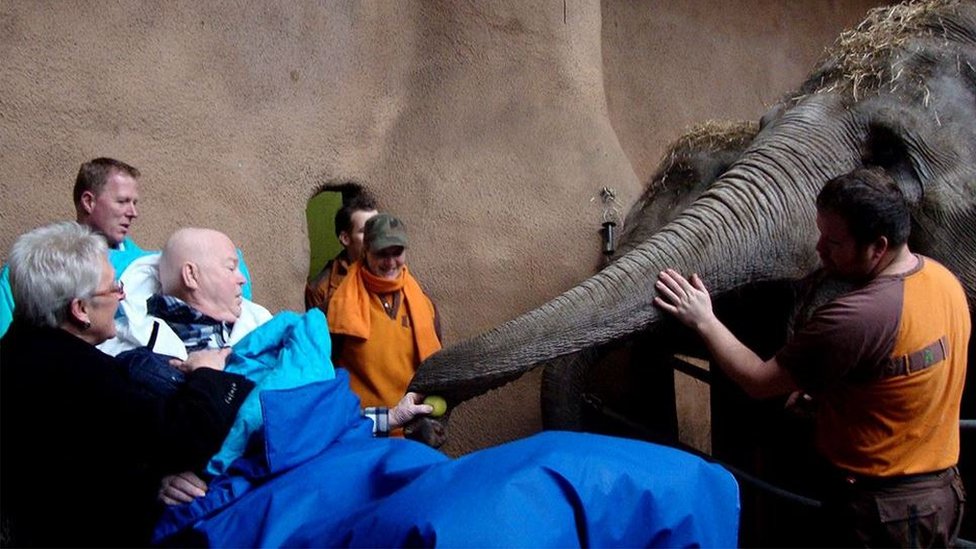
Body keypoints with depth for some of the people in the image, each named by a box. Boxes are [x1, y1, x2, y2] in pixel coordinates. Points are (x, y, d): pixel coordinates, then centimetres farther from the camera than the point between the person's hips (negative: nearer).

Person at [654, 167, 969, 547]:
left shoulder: (857, 318, -32)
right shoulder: (945, 278, -4)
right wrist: (824, 395, 9)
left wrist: (703, 320, -13)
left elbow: (759, 381, -22)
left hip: (882, 507, -8)